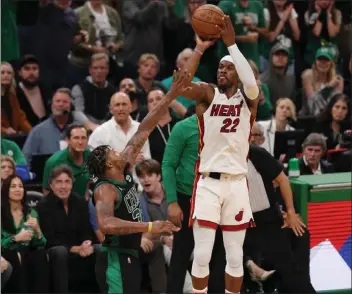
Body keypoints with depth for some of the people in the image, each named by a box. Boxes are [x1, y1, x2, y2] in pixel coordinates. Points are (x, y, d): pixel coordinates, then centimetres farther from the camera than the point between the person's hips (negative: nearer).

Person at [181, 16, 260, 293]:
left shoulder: (247, 98, 4)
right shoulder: (208, 93, 3)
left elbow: (252, 85, -21)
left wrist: (231, 44, -20)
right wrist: (200, 49, -20)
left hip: (237, 182, 1)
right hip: (208, 181, -1)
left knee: (235, 257, 6)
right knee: (202, 255, -4)